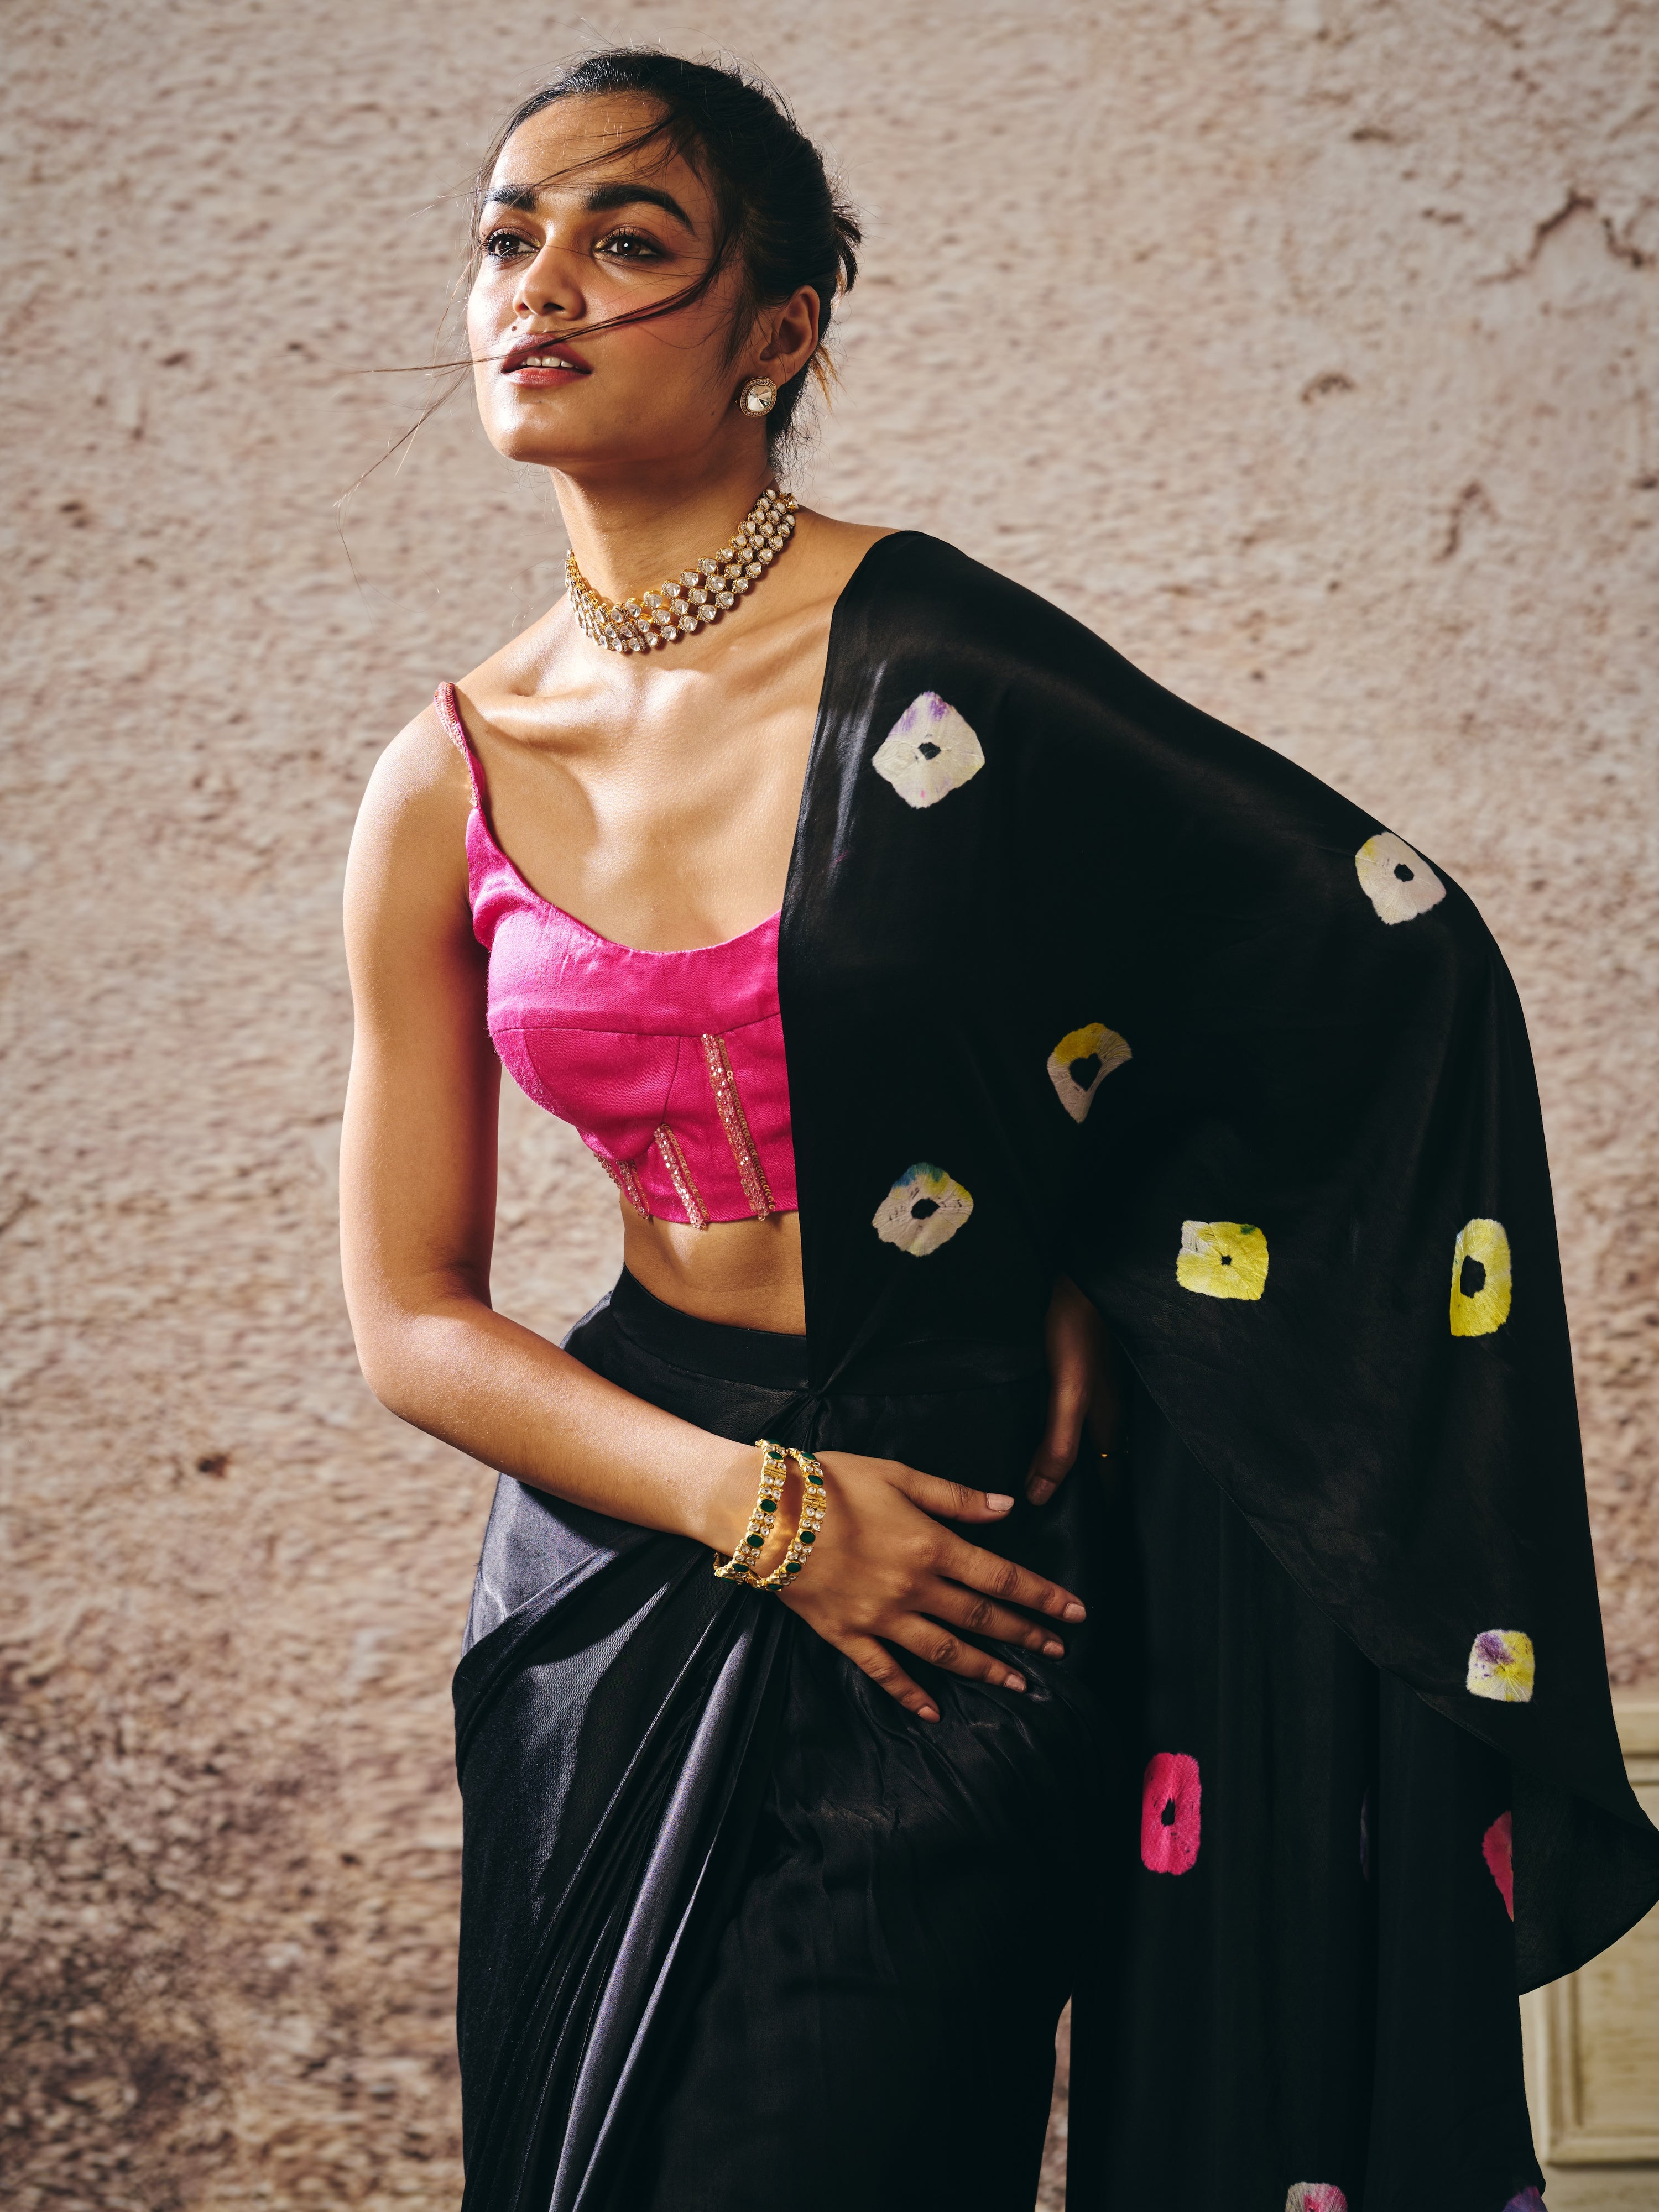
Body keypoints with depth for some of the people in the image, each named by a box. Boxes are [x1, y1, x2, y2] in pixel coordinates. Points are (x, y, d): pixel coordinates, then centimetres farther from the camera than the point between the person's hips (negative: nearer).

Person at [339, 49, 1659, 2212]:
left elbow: (1395, 958, -8)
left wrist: (1104, 1278, -7)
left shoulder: (928, 665, -13)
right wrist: (754, 1507, -12)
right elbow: (414, 1313, 2)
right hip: (621, 1575, 4)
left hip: (963, 1558, -4)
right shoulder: (443, 793, 0)